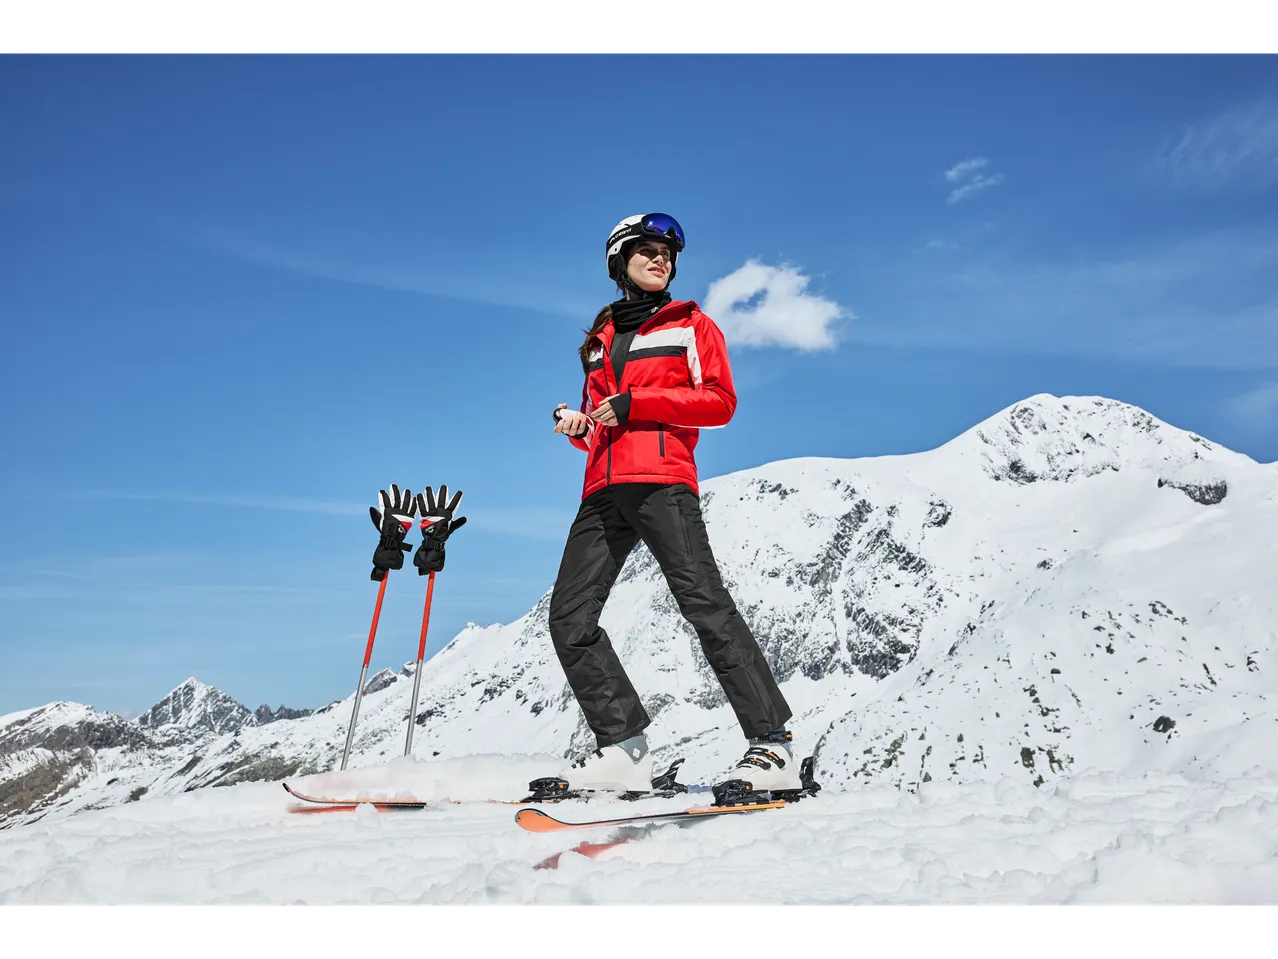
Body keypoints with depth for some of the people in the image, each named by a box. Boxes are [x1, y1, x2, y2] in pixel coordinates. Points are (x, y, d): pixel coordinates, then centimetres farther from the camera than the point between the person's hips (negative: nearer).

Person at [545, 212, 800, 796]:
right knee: (569, 618, -5)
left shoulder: (691, 325, 14)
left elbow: (719, 401, -1)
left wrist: (633, 402, -8)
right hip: (603, 490, 6)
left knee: (704, 603, -17)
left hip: (661, 479, -6)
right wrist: (575, 424, 6)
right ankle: (623, 748, -4)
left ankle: (771, 743, -12)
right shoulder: (601, 339, 27)